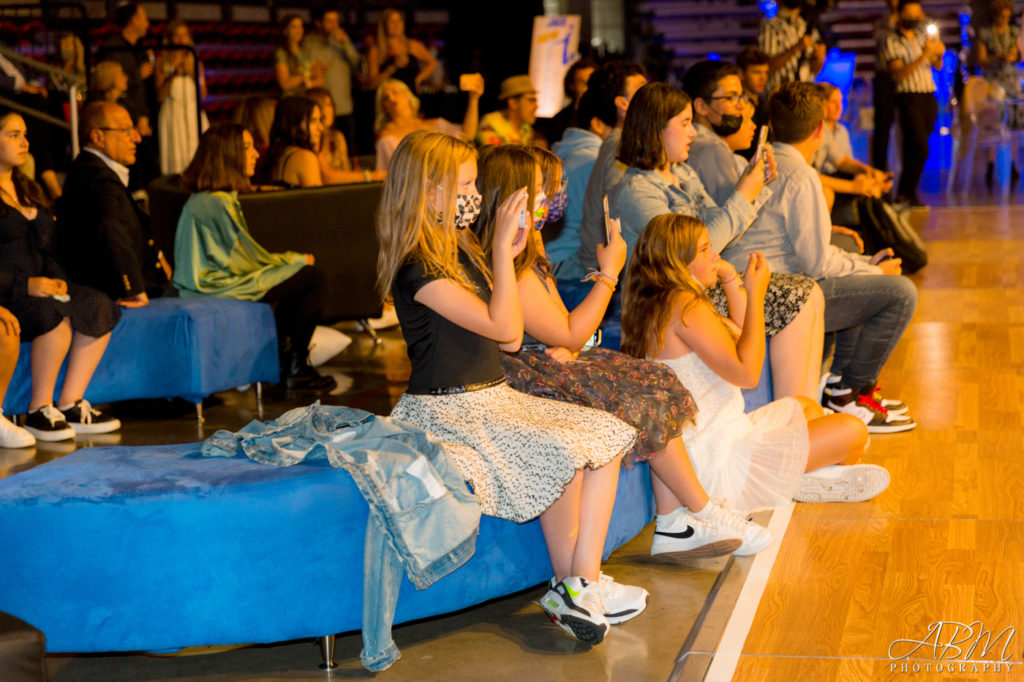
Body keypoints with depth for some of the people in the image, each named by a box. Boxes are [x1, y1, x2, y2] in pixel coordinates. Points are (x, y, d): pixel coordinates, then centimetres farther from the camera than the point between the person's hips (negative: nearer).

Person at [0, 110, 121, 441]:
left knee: (99, 307, -13)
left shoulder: (29, 190, 21)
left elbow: (48, 248, 22)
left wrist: (55, 278, 2)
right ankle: (39, 411, -19)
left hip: (37, 284, 8)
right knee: (55, 315, -33)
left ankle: (71, 404, -12)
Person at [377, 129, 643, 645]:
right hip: (446, 410, -10)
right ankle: (567, 589, -6)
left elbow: (509, 339, 12)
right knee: (562, 455, -27)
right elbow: (501, 325, -20)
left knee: (608, 435, -3)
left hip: (492, 398, 10)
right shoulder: (418, 271, -15)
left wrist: (508, 255, 9)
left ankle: (586, 581, -8)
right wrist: (502, 246, -17)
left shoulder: (463, 253, 14)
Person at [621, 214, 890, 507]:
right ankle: (812, 483, 22)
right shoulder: (684, 307, -22)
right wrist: (756, 293, -19)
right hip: (717, 465, -11)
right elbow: (746, 372, -26)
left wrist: (732, 281, 11)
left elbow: (743, 343, 20)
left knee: (806, 407, 30)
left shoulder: (661, 306, 11)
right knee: (852, 432, -5)